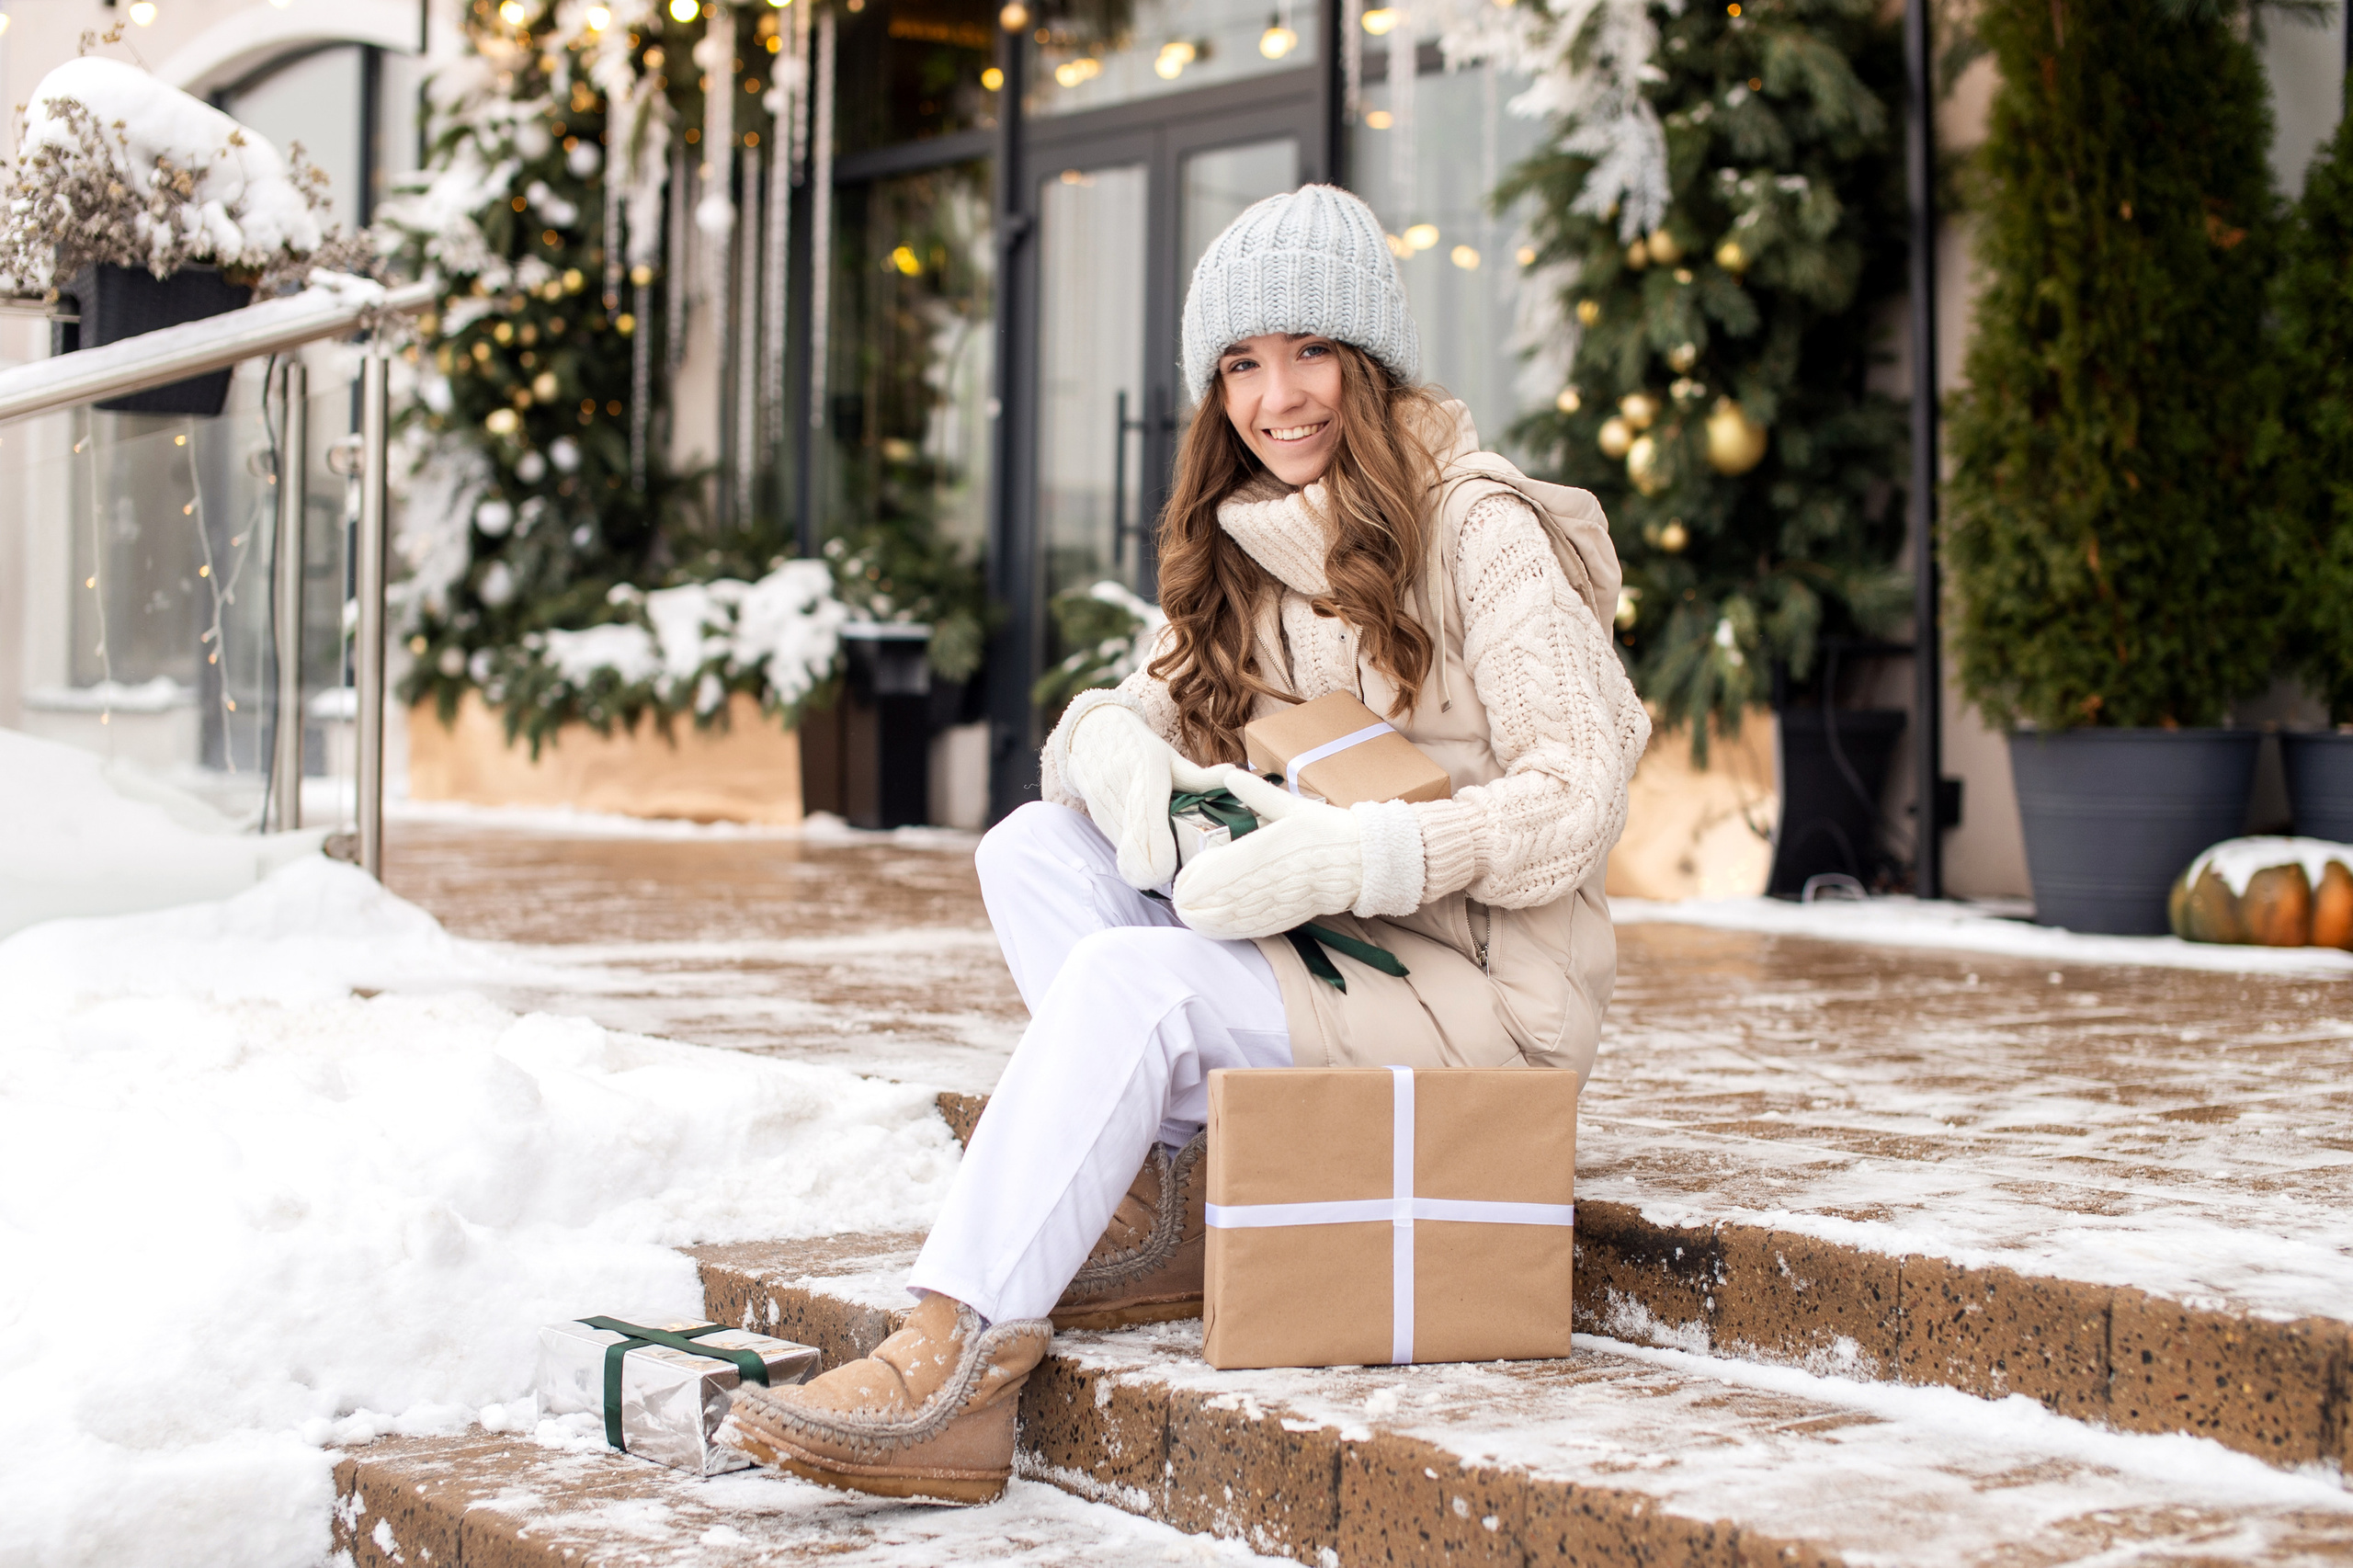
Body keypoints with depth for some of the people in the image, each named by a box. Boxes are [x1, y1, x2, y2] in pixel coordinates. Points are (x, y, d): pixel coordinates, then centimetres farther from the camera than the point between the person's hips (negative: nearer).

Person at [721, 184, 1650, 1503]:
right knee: (1033, 846, -7)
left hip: (1483, 991, -8)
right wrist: (1120, 751, -15)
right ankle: (1164, 1203, -15)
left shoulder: (1478, 526, -10)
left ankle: (957, 1369, -27)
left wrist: (1346, 856, -29)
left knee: (1128, 974, -27)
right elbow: (1142, 702, 11)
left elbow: (1578, 796, -17)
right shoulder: (1246, 549, 13)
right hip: (1326, 953, 8)